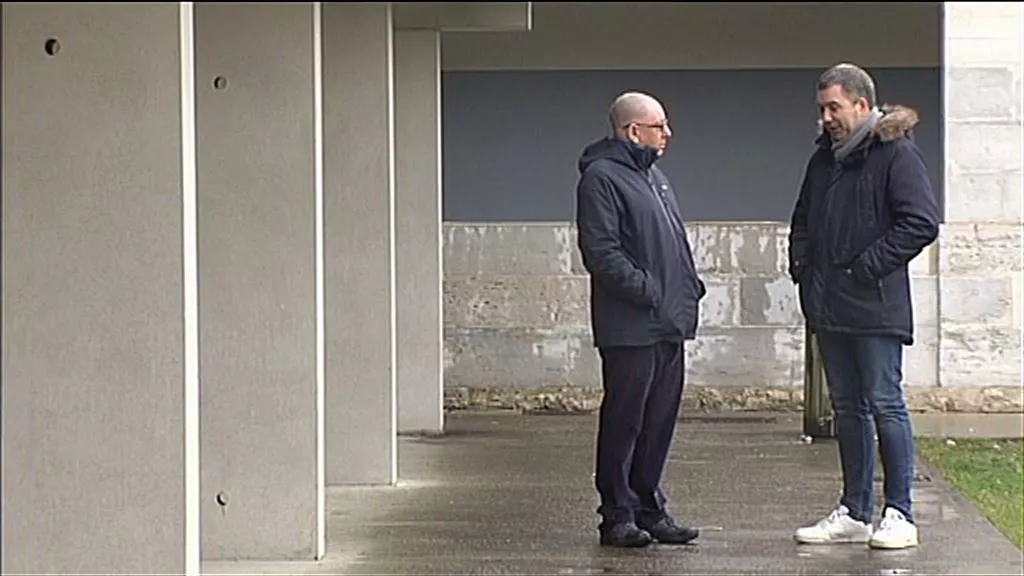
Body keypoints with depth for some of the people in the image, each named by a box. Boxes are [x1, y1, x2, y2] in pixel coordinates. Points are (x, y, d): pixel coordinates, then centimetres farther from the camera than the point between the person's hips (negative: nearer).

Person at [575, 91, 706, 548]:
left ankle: (650, 511, 18)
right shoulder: (602, 177, -9)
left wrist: (690, 286, 14)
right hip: (630, 327, -9)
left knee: (659, 421, 11)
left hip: (669, 324, 9)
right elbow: (601, 252, -17)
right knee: (624, 421, -4)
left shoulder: (653, 177, 21)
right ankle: (618, 516, 1)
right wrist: (646, 290, -19)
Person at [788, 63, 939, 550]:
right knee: (847, 408, 11)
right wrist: (801, 260, 11)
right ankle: (855, 513, 17)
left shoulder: (895, 153, -9)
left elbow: (922, 222, -17)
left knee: (885, 404, -5)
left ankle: (899, 514, -1)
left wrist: (868, 266, -16)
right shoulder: (824, 158, 16)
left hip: (875, 307, -8)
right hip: (829, 306, 8)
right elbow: (803, 219, 29)